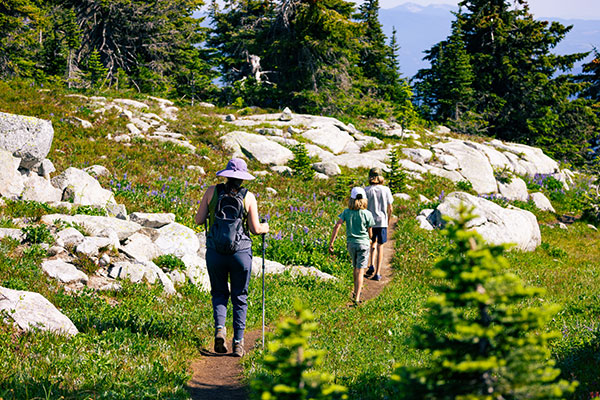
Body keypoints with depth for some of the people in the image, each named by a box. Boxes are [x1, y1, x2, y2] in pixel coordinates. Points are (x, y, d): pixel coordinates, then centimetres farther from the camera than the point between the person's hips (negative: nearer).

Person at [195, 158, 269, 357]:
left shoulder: (212, 191, -2)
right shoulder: (248, 197, -4)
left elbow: (199, 220, 1)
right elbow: (255, 229, -3)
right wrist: (265, 228, 19)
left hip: (215, 251, 1)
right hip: (241, 252, -1)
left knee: (219, 293, 17)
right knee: (239, 297, 12)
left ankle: (219, 328, -8)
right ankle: (238, 342, 7)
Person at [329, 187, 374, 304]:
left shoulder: (346, 212, -3)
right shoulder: (367, 214, -8)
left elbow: (337, 226, -12)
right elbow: (370, 233, -2)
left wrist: (331, 243, -11)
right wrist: (370, 240, 22)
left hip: (351, 243, 3)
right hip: (363, 243, -3)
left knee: (356, 268, 24)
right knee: (360, 271, -4)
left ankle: (356, 291, 37)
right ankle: (357, 298, -12)